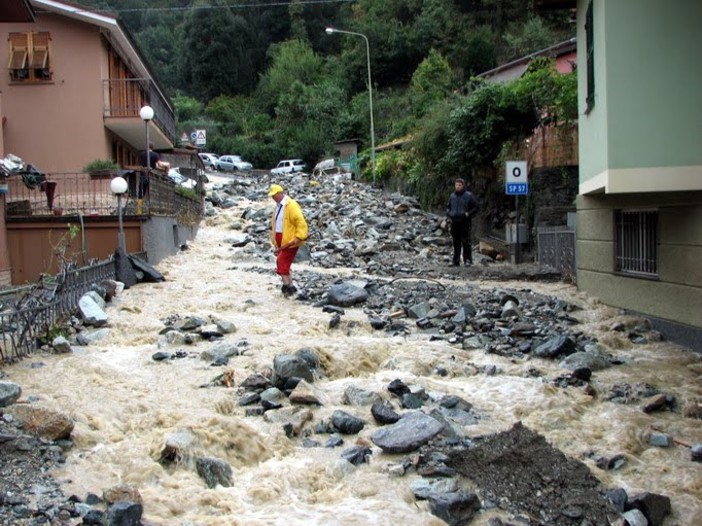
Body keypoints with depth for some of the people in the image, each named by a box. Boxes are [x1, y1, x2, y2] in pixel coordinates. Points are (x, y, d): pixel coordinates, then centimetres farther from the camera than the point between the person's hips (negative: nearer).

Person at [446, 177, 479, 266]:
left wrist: (468, 214, -12)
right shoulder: (452, 196, 13)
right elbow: (448, 207, 27)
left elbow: (477, 207, 0)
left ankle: (468, 260, 1)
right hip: (454, 222, 5)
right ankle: (456, 261, 13)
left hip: (465, 223, -5)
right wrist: (449, 214, 7)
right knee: (456, 243, 8)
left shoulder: (468, 196, -1)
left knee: (466, 242, -5)